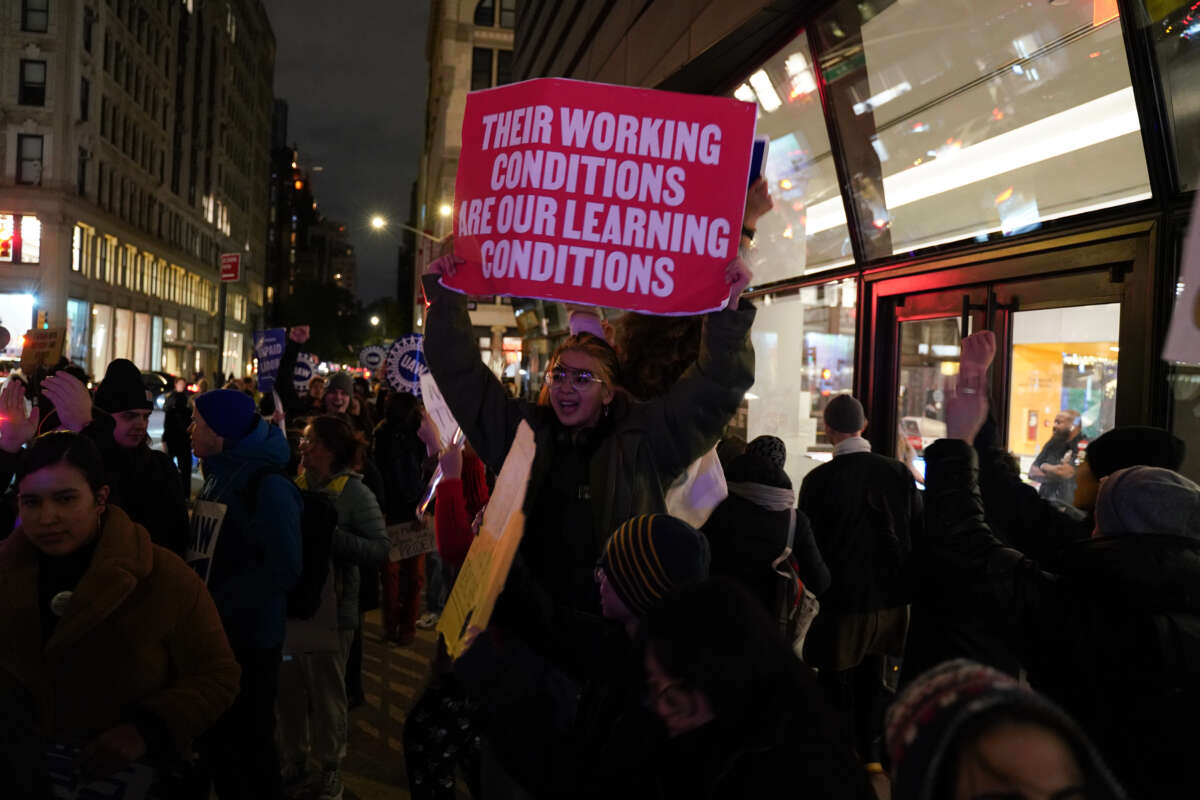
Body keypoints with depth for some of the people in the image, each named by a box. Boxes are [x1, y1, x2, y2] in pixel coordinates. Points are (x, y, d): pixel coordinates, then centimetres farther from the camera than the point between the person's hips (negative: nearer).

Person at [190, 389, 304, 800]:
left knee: (249, 744, 5)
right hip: (212, 630, 8)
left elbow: (282, 569, -23)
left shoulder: (268, 485, -18)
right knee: (218, 736, 19)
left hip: (249, 638, -8)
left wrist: (216, 605, -20)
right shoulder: (217, 475, 8)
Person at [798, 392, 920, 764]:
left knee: (838, 688, 9)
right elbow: (919, 531, 3)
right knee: (873, 682, 20)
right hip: (890, 598, 4)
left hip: (841, 600, -4)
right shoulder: (898, 472, -5)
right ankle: (871, 757, 32)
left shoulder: (818, 480, -15)